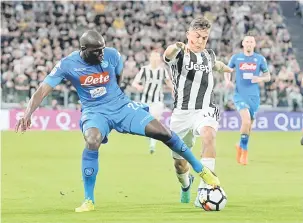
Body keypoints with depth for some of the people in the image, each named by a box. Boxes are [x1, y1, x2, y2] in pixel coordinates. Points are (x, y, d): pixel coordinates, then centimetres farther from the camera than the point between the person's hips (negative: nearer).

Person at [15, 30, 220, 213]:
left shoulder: (112, 55, -10)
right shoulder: (68, 65, -15)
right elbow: (43, 90, -17)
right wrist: (28, 114, -30)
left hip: (121, 105, 2)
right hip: (95, 112, -2)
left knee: (162, 132, -7)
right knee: (92, 142, -34)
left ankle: (201, 170, 14)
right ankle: (89, 200, -19)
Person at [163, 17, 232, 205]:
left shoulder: (209, 55, 10)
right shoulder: (179, 54, -4)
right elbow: (168, 54, -31)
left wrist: (226, 68, 58)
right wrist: (177, 47, -56)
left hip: (205, 109, 1)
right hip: (182, 112, -1)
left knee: (209, 134, -34)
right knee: (180, 162, 7)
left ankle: (205, 187, -38)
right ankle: (186, 185, 44)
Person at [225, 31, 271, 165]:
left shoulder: (260, 59, 2)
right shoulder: (236, 58, 2)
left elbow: (267, 76, 9)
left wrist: (260, 79, -13)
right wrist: (227, 80, -3)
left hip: (254, 96, 2)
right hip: (240, 95, -2)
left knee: (249, 125, 9)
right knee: (246, 121, -22)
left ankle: (241, 146, 35)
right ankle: (244, 150, -5)